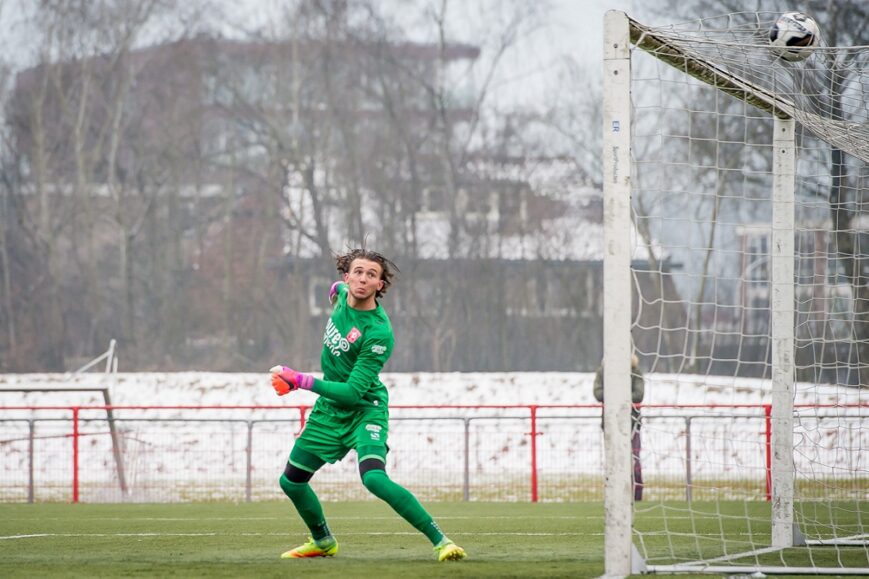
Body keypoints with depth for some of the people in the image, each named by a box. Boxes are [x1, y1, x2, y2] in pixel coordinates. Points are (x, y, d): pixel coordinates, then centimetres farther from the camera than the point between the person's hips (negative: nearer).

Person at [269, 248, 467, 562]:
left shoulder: (378, 333, -28)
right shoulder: (343, 295, -7)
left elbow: (353, 392, -29)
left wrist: (300, 381, -31)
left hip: (365, 409, -8)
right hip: (329, 409, 8)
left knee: (374, 478, -31)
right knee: (291, 481, 13)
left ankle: (440, 541, -25)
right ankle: (323, 541, 39)